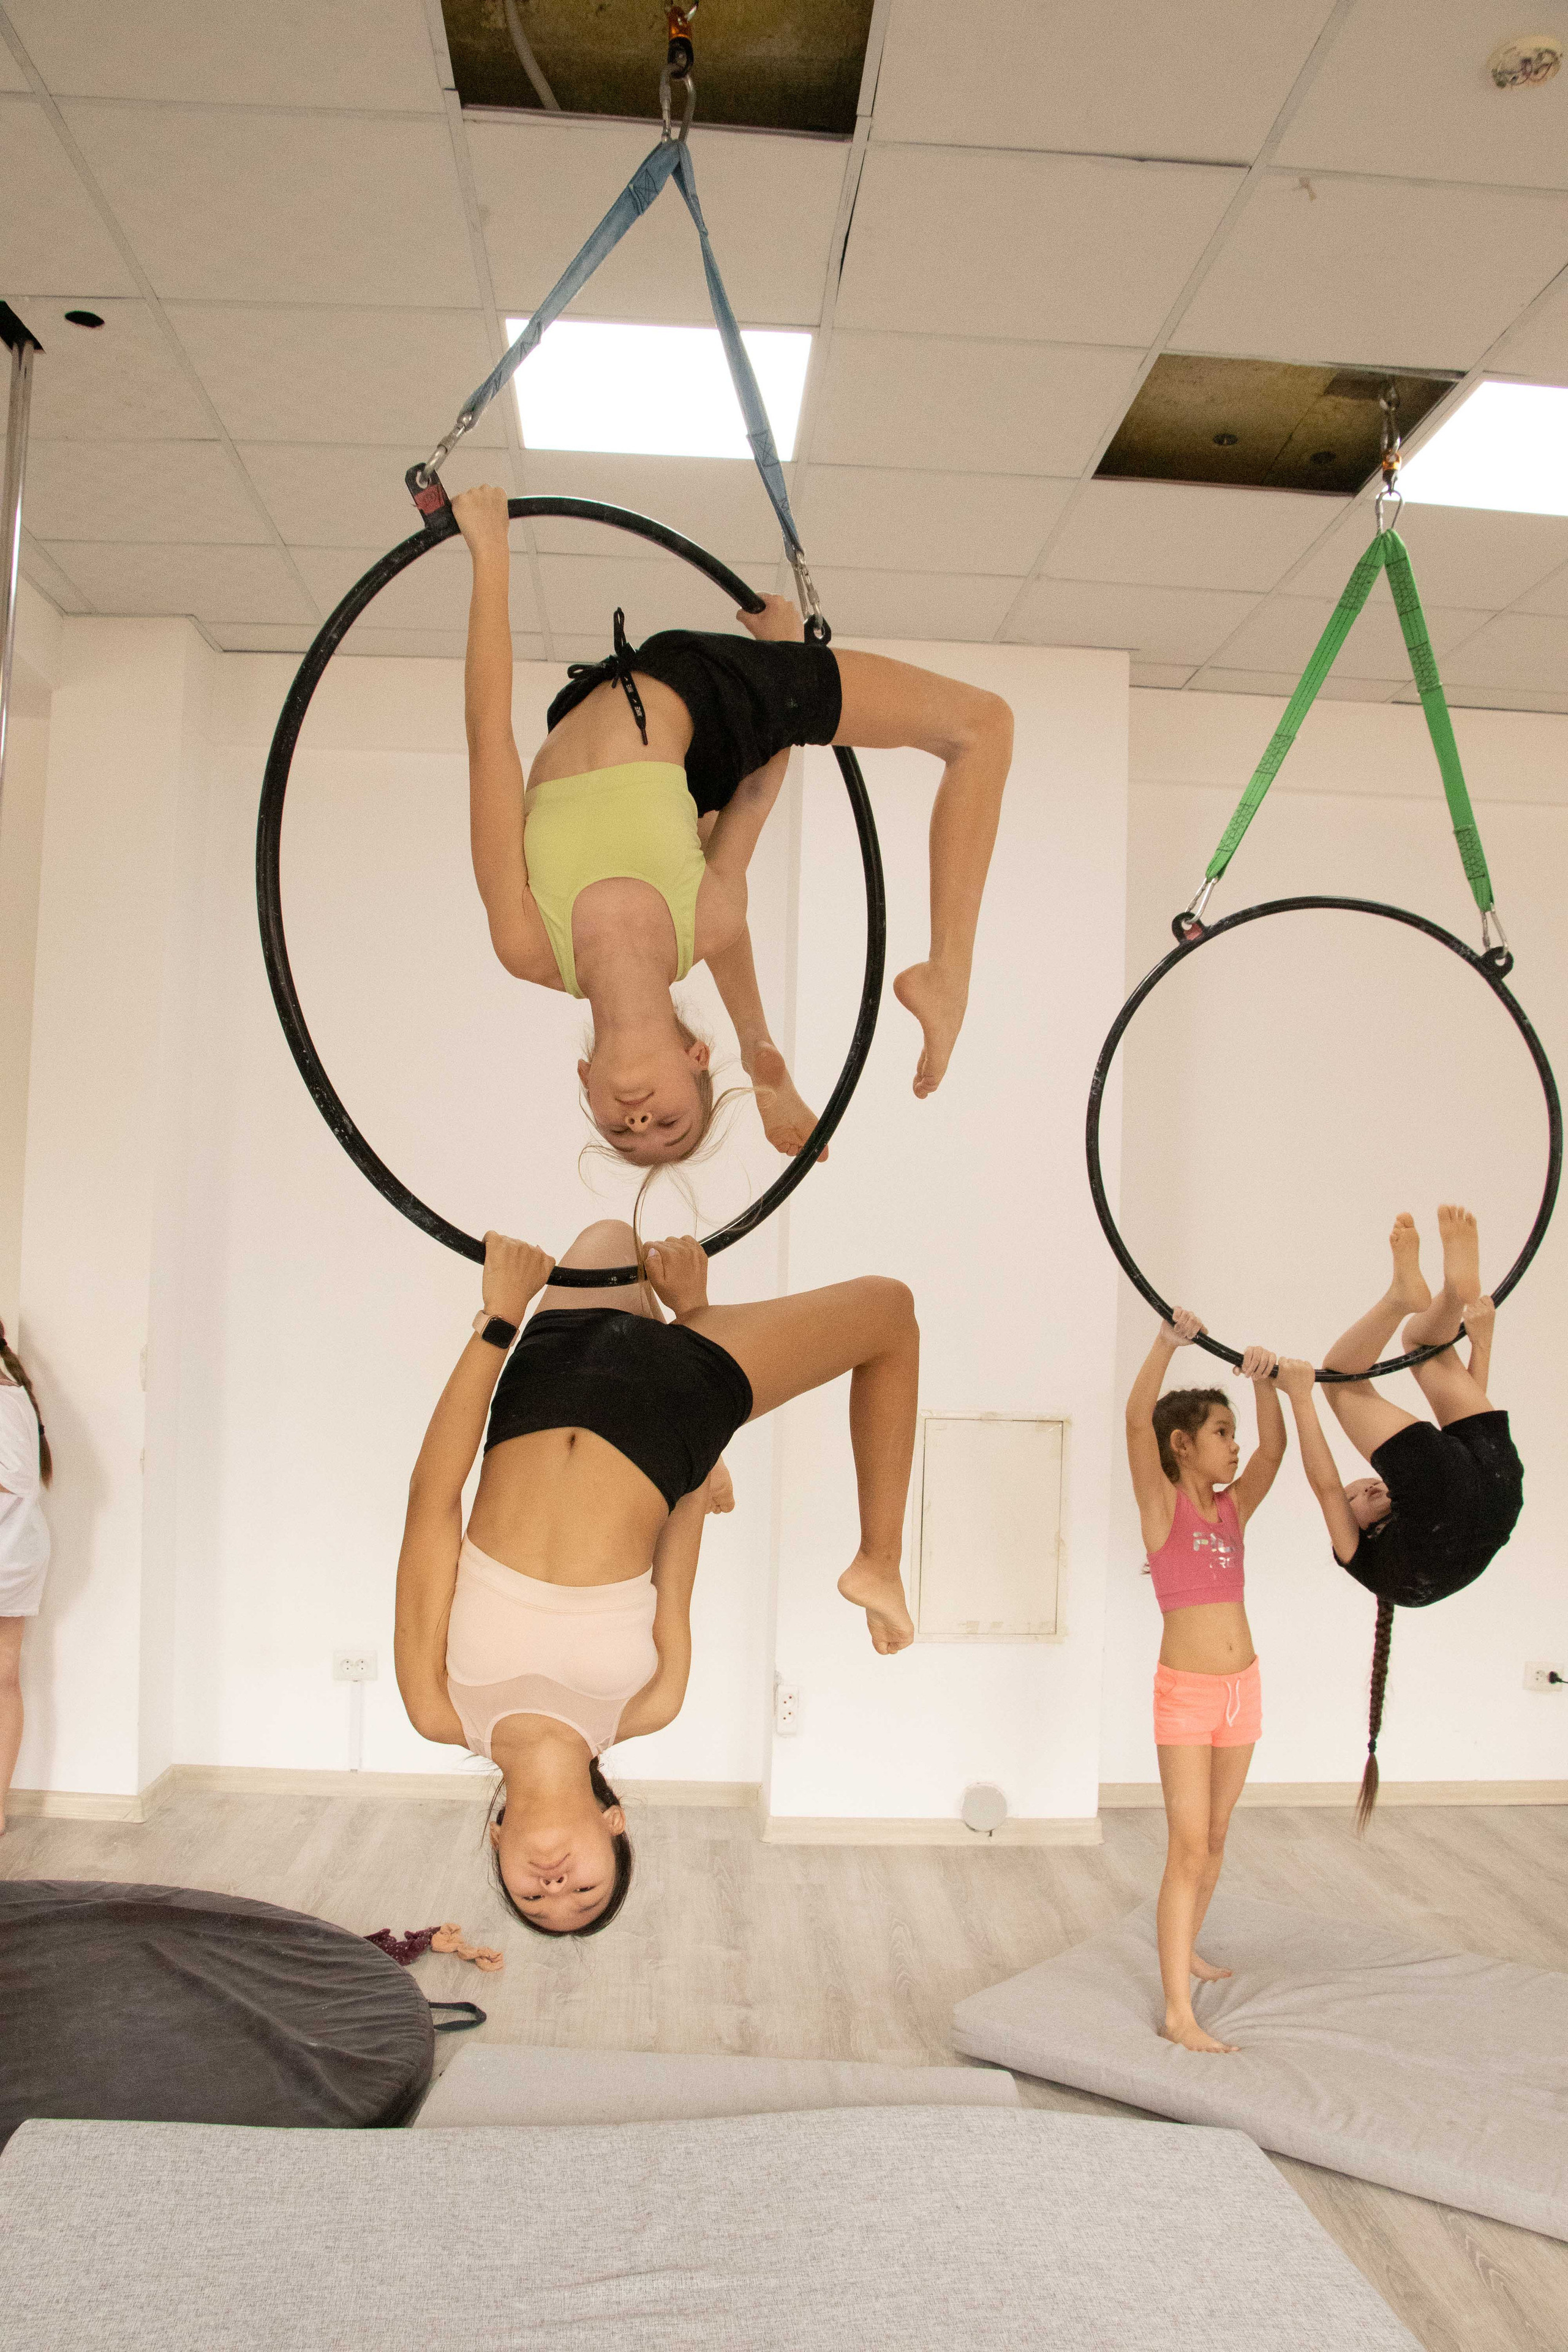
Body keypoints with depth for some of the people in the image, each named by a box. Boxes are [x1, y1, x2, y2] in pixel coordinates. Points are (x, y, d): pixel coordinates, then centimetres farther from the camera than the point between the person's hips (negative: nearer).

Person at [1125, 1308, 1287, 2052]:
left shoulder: (1233, 1508, 7)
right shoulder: (1161, 1504, -8)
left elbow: (1274, 1447, -7)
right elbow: (1137, 1420, -24)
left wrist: (1265, 1381, -20)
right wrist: (1168, 1342, -31)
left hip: (1242, 1687, 6)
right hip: (1186, 1692, -6)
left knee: (1215, 1835, 18)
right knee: (1188, 1846, -7)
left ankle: (1186, 1948, 38)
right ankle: (1178, 2013, -3)